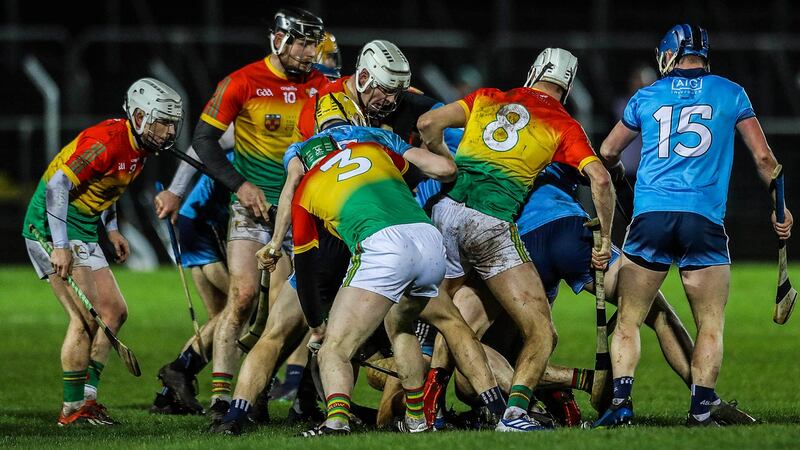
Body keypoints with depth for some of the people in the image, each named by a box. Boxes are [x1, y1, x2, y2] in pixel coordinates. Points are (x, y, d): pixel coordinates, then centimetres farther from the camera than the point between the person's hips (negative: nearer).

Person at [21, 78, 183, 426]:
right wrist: (60, 247, -28)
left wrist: (112, 230, 14)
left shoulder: (139, 148, 7)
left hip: (83, 233, 10)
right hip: (52, 229, -10)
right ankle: (72, 407, -6)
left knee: (114, 312, 8)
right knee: (87, 318, -13)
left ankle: (87, 396, 11)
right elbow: (57, 185, -26)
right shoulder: (107, 141, -22)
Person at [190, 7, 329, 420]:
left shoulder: (319, 86, 4)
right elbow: (203, 138, -4)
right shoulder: (243, 83, -7)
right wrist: (240, 184, -12)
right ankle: (220, 396, -11)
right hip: (253, 204, -4)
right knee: (243, 294, -15)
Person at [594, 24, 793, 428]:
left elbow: (608, 153, 28)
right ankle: (701, 408, -6)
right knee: (710, 325, 5)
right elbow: (763, 157, 13)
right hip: (704, 220, -1)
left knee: (628, 321, 7)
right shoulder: (730, 94, 11)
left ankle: (620, 401, -6)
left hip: (650, 216, 1)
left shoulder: (646, 97, 14)